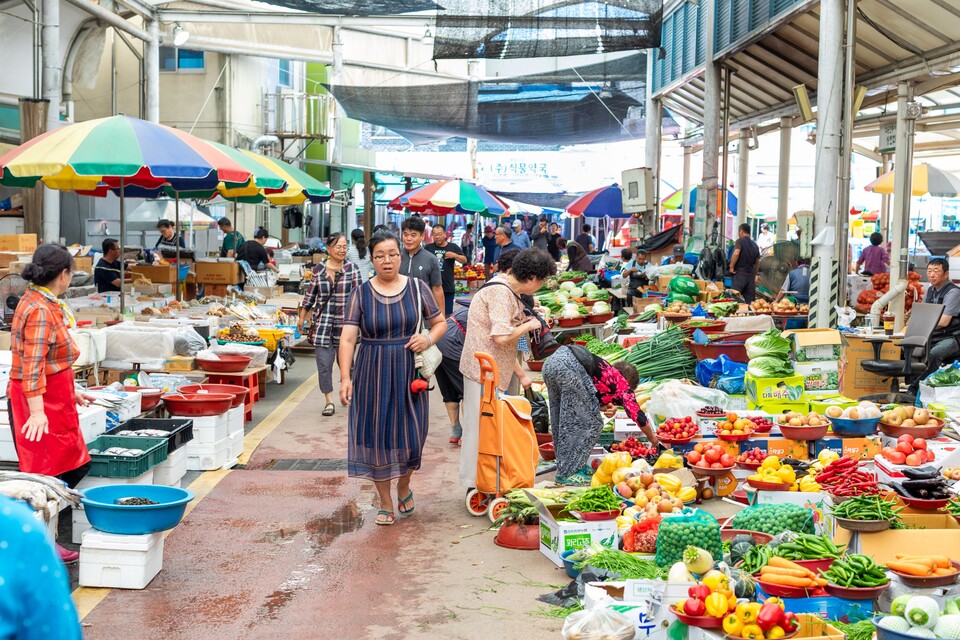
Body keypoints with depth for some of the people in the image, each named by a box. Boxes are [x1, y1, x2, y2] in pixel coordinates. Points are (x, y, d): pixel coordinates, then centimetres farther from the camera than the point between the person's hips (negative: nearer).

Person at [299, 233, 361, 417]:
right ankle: (329, 400, 4)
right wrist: (302, 317, 14)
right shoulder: (319, 269, 5)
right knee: (324, 362, -3)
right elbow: (310, 295, 13)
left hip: (345, 322, -1)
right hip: (323, 322, 1)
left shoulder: (352, 269, -1)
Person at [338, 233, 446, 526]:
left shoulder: (417, 288, 1)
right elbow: (348, 338, -9)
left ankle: (403, 486, 34)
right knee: (377, 435, 3)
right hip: (372, 374, -1)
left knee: (410, 433, 3)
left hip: (409, 373, 1)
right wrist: (345, 377, -20)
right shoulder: (361, 293, -3)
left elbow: (440, 322, 10)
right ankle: (385, 502, 19)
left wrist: (429, 339, -12)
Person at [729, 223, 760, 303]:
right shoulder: (755, 245, 14)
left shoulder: (740, 241, -5)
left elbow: (736, 254, -22)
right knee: (749, 301, 5)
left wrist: (731, 267, -12)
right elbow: (757, 262, 20)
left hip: (740, 273, -6)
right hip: (751, 275, 6)